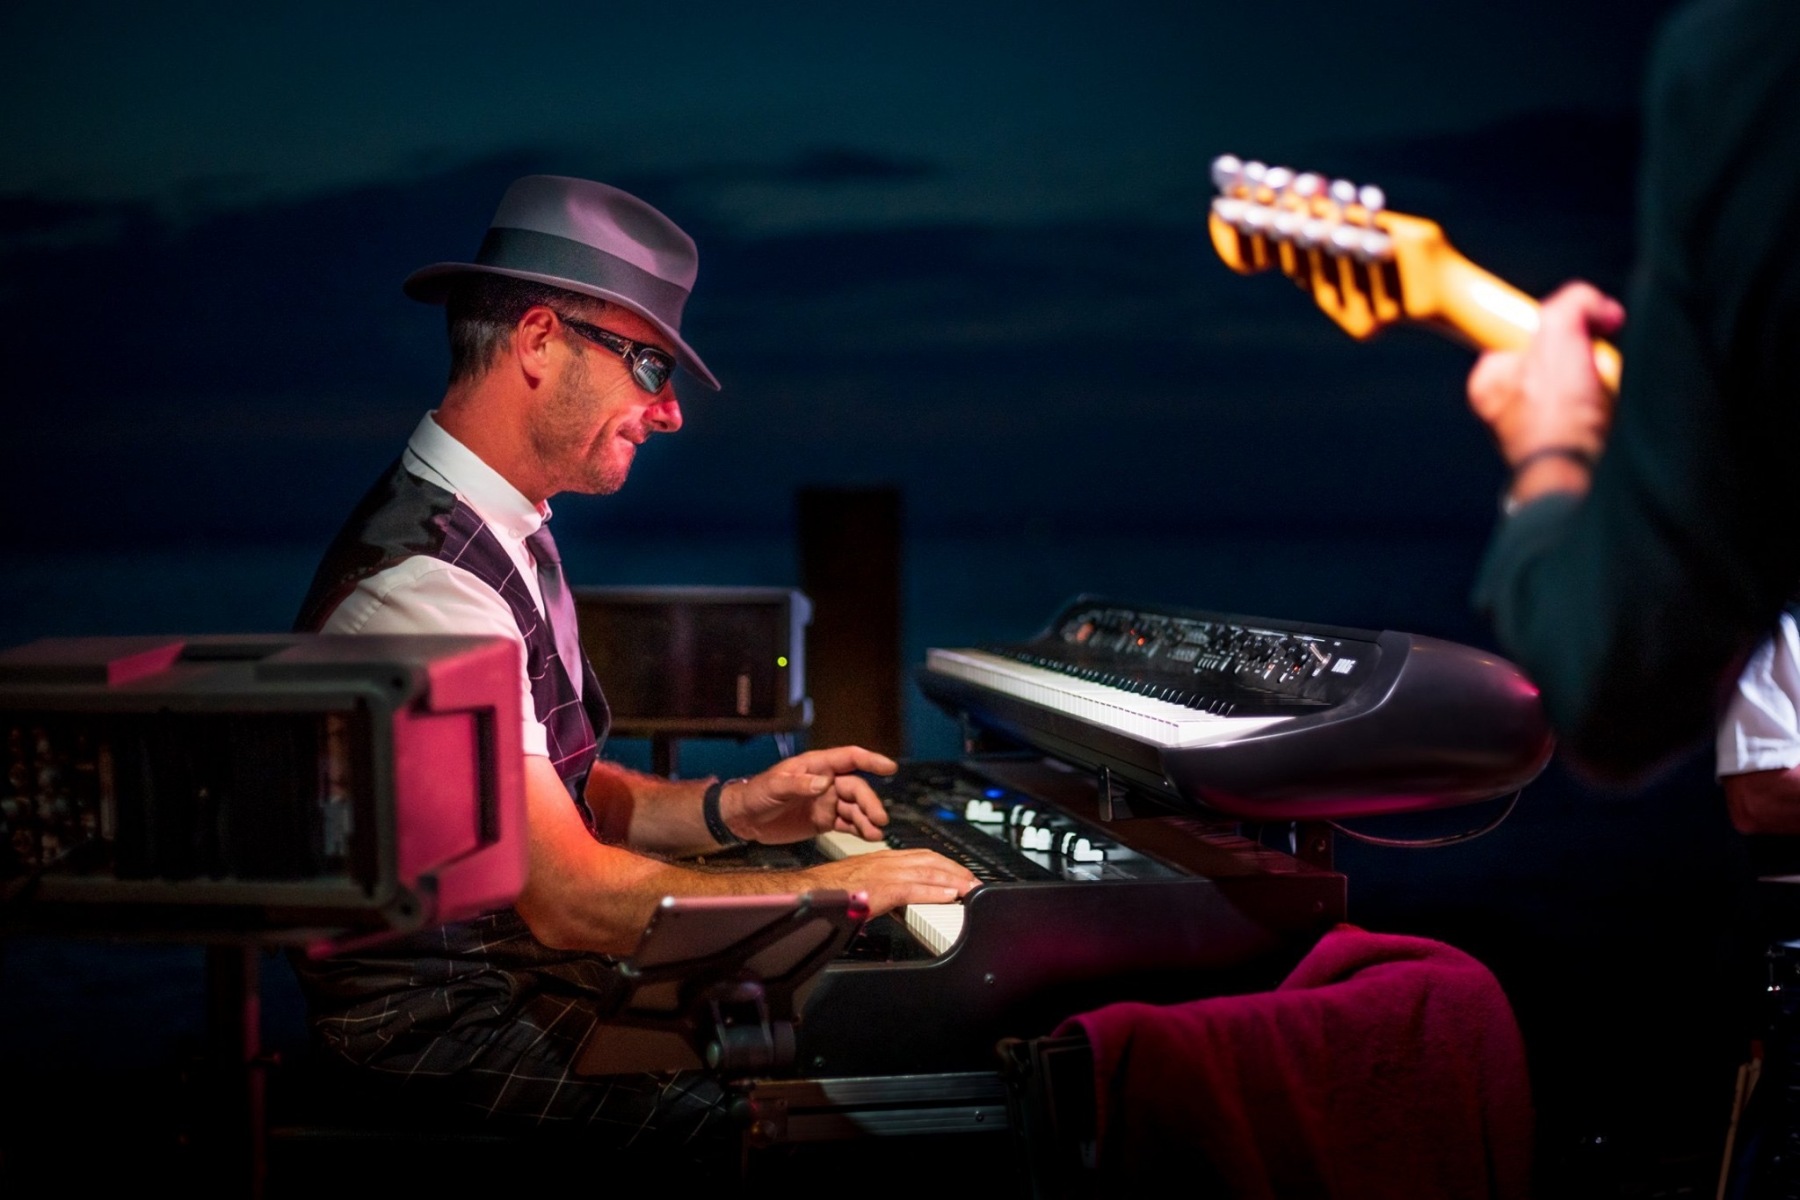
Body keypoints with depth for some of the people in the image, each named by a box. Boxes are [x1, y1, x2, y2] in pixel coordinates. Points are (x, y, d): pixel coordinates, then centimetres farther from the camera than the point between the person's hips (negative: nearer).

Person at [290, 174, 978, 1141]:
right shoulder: (422, 581, -23)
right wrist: (830, 892, -17)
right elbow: (568, 897, -24)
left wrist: (729, 810, 1)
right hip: (449, 1025, -9)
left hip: (533, 972, 9)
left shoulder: (512, 537, 10)